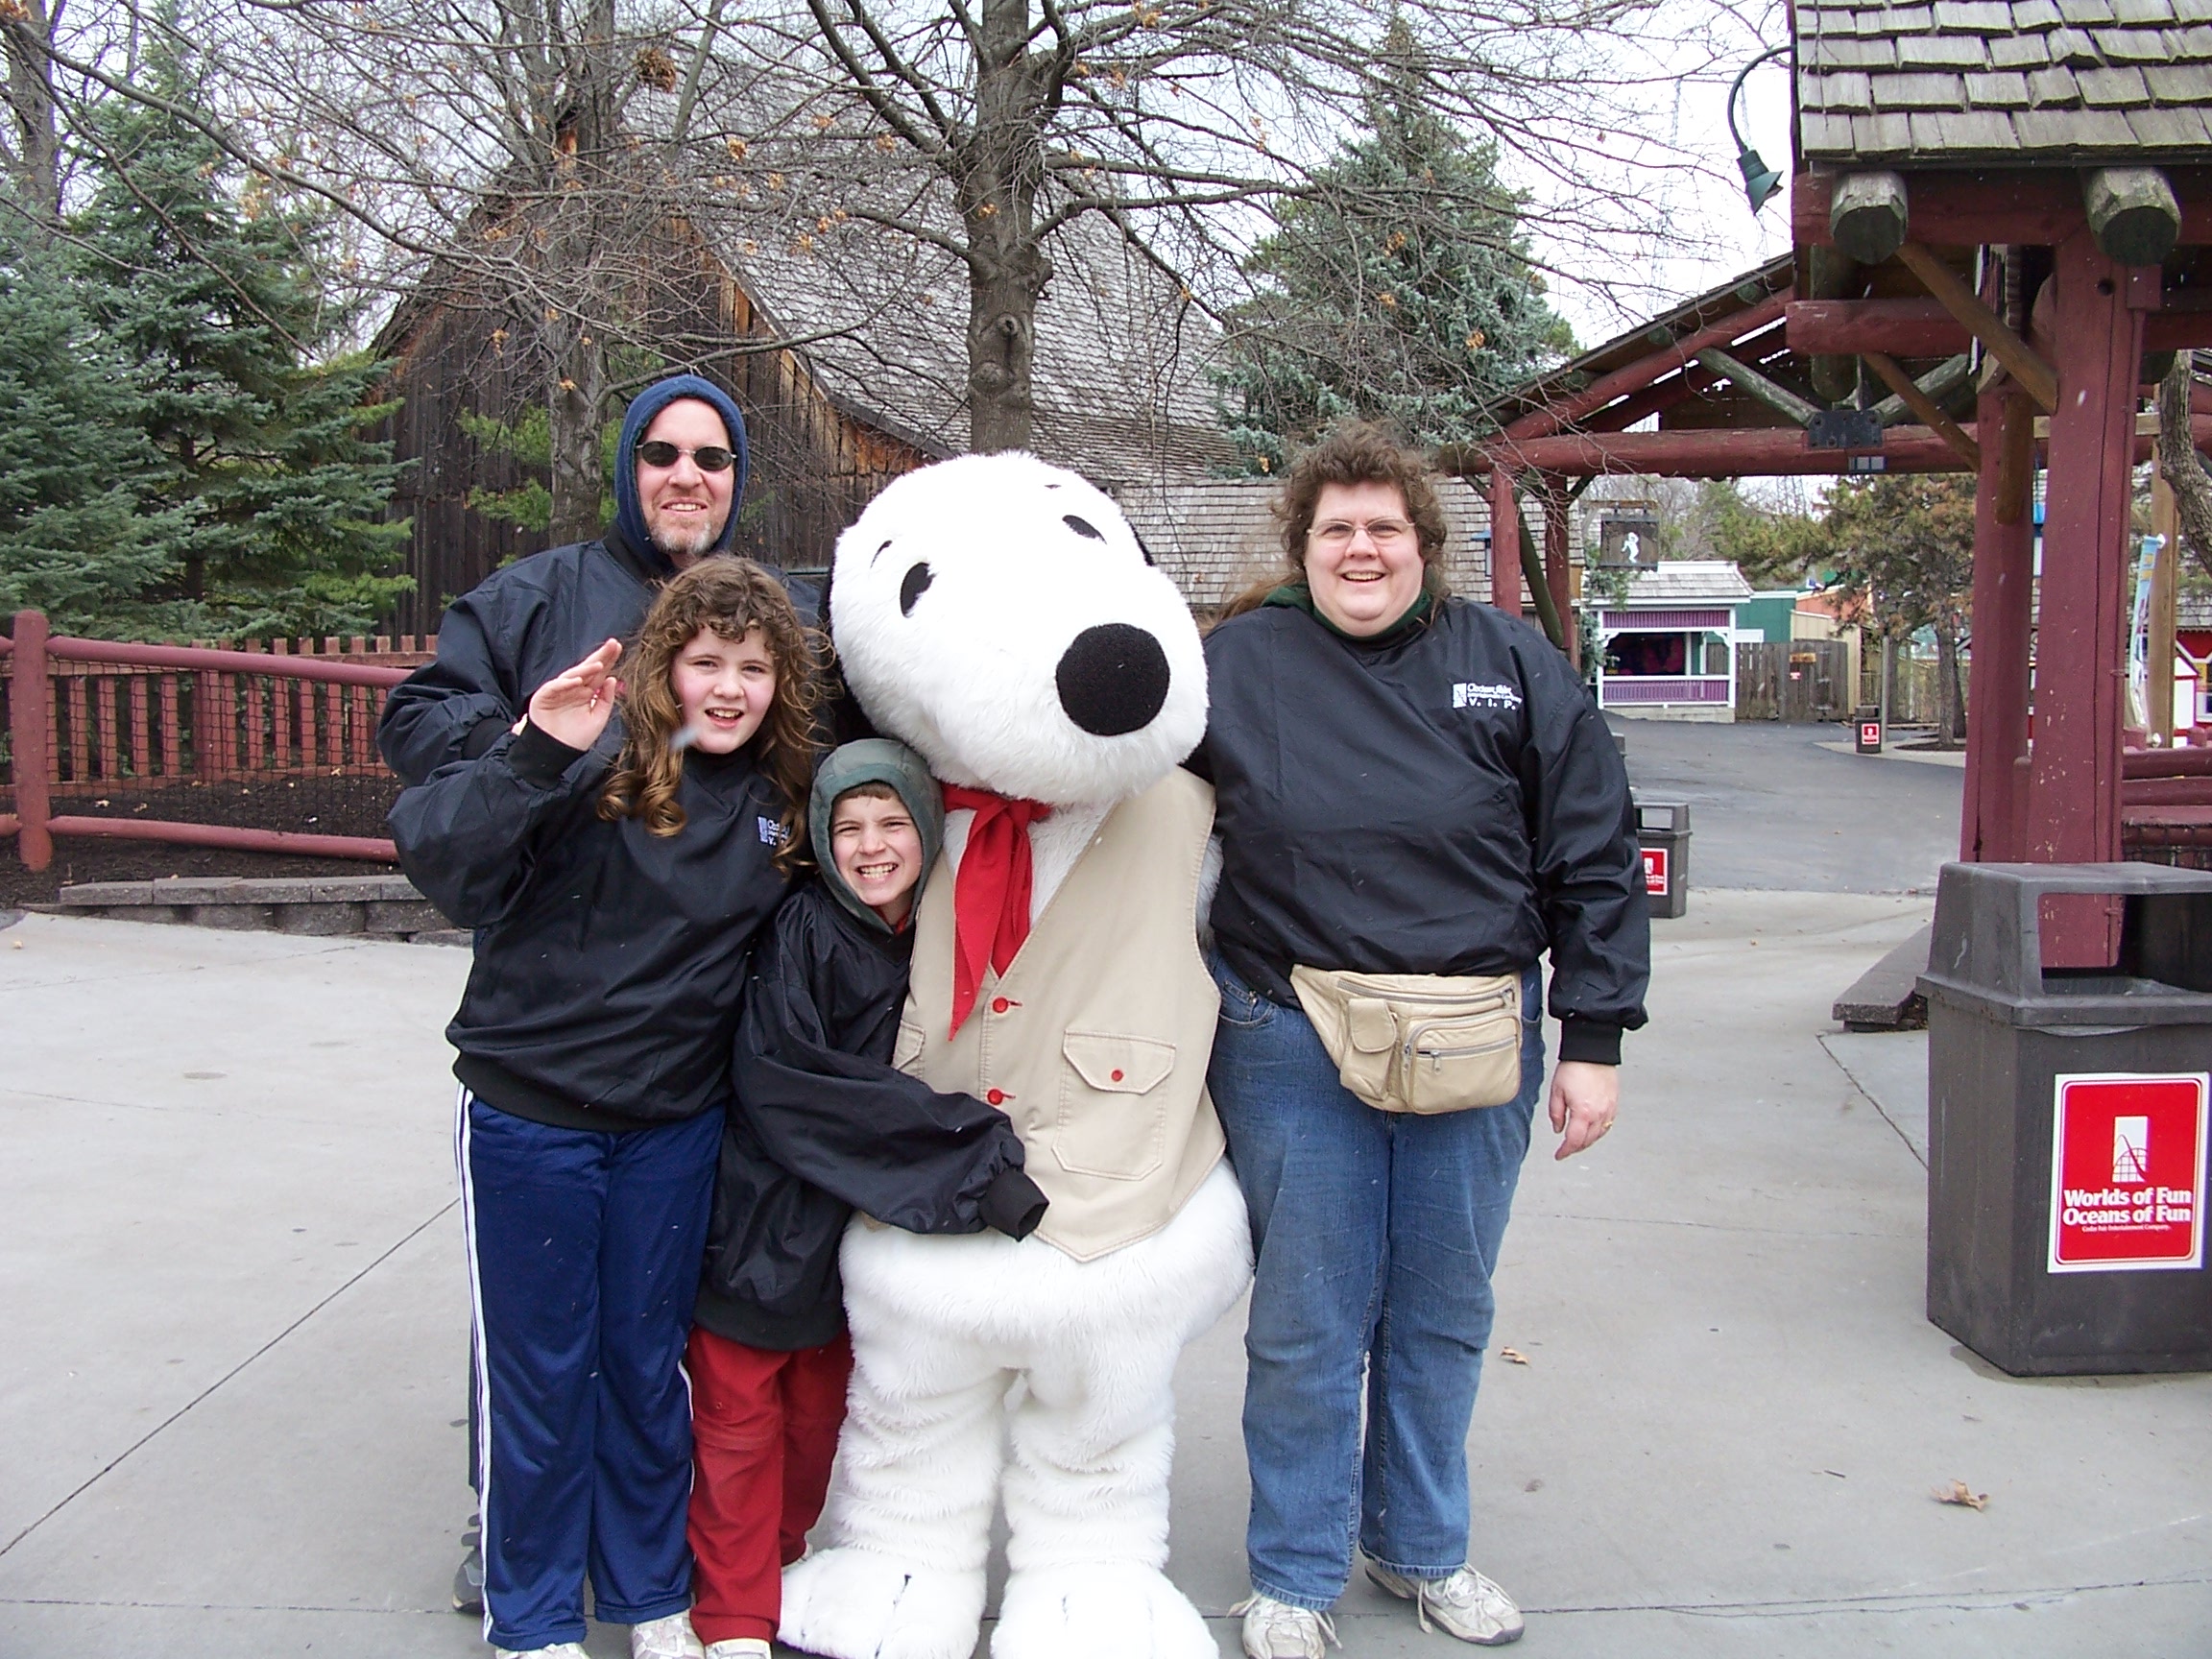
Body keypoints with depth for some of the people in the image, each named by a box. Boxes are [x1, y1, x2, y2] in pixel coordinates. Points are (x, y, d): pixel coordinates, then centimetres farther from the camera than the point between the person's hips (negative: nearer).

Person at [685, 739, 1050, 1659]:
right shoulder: (803, 929, -16)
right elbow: (784, 1082, -25)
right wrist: (972, 1159, -26)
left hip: (862, 1229, 5)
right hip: (763, 1220, -5)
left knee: (821, 1419, 16)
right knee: (740, 1421, 5)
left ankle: (781, 1567, 37)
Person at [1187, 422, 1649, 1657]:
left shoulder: (1511, 664, 1)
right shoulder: (1239, 662, -1)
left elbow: (1595, 857, 2)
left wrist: (1595, 1040, -1)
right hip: (1294, 1047, -1)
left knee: (1445, 1317, 16)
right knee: (1307, 1325, 9)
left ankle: (1423, 1546, 38)